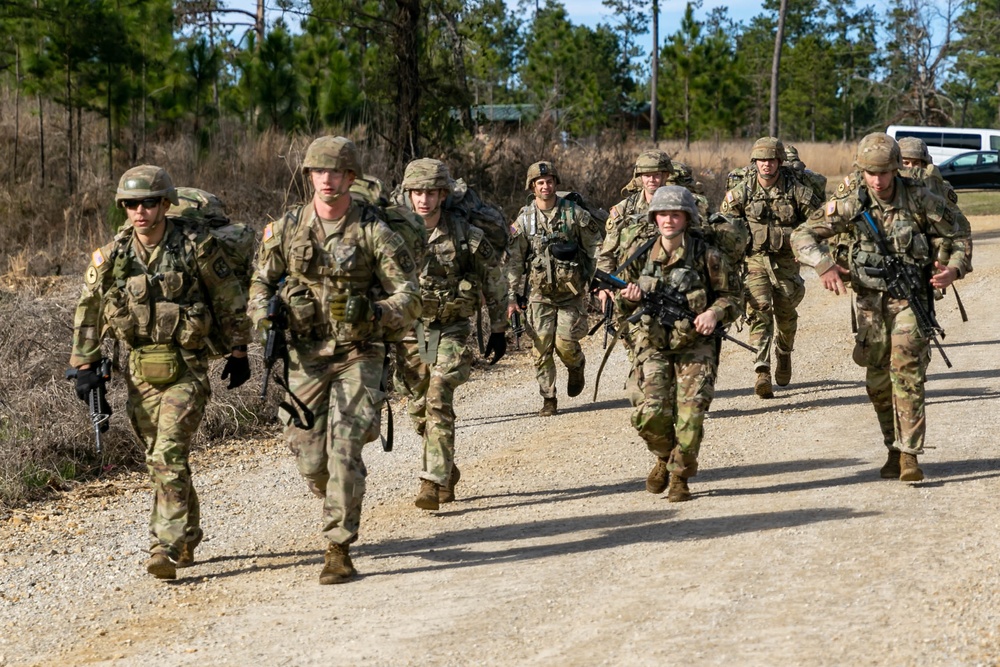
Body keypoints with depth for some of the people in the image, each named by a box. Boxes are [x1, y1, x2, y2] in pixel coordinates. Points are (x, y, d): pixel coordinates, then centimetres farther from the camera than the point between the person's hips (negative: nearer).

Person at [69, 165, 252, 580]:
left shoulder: (196, 247, -8)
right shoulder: (111, 257, 2)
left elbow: (231, 301, 2)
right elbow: (88, 313, 10)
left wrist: (238, 353, 5)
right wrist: (84, 365, 5)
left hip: (186, 370, -4)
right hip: (140, 371, 5)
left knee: (169, 457, -16)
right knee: (159, 462, 11)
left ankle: (166, 548, -16)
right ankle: (187, 539, 28)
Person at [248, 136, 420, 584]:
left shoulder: (374, 232, -6)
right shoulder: (285, 229, 3)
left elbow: (409, 297, -7)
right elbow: (261, 285, 14)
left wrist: (375, 314, -26)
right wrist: (266, 314, -8)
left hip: (358, 356, -3)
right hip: (305, 358, 3)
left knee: (343, 450, -14)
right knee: (310, 460, 4)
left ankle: (339, 550, -4)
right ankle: (340, 507, 38)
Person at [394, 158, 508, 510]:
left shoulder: (466, 235, -9)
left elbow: (493, 280, 2)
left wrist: (498, 331, 5)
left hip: (451, 329, -3)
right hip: (409, 329, 3)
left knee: (438, 402, -16)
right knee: (419, 408, 9)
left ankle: (433, 482, -15)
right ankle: (447, 469, 29)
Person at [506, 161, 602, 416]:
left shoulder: (575, 213, -2)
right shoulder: (524, 220, 2)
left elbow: (596, 248, 4)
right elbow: (513, 260, 4)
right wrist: (511, 296, 1)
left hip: (572, 292, -2)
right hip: (540, 294, 2)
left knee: (565, 343, -9)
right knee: (542, 348, -1)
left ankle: (577, 367, 26)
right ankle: (548, 399, 11)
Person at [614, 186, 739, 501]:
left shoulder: (707, 256, -5)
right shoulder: (641, 254, 4)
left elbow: (731, 297, 3)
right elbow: (626, 307, 16)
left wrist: (715, 312, -17)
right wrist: (630, 298, -8)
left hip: (695, 347, -2)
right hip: (654, 346, 2)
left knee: (690, 414, -11)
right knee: (651, 413, -12)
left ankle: (679, 476, 11)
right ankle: (664, 457, 21)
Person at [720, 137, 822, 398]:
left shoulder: (796, 190, -6)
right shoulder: (741, 192, -3)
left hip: (785, 260, 1)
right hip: (754, 259, -1)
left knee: (785, 314, 12)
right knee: (759, 311, -16)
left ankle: (784, 354, 43)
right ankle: (762, 372, -23)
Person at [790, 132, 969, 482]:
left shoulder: (920, 199, -10)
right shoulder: (850, 203, -8)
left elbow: (956, 235, 3)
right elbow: (803, 234, -7)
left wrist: (953, 269, -16)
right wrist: (824, 265, -25)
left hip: (910, 297, -2)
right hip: (870, 300, 3)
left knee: (907, 370, -17)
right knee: (878, 380, 7)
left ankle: (909, 455, -15)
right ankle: (894, 450, 23)